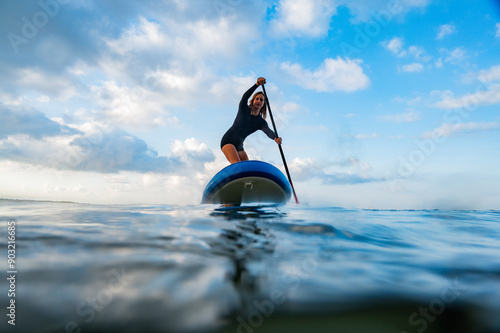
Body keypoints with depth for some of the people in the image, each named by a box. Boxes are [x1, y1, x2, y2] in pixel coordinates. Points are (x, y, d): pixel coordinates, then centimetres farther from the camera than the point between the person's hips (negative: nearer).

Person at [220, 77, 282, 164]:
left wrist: (275, 137, -41)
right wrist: (257, 85, -38)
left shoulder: (261, 122, 4)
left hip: (239, 147, 4)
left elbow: (268, 131, -17)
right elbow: (245, 96, -20)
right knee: (237, 165, -25)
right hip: (227, 142, -4)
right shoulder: (244, 109, 1)